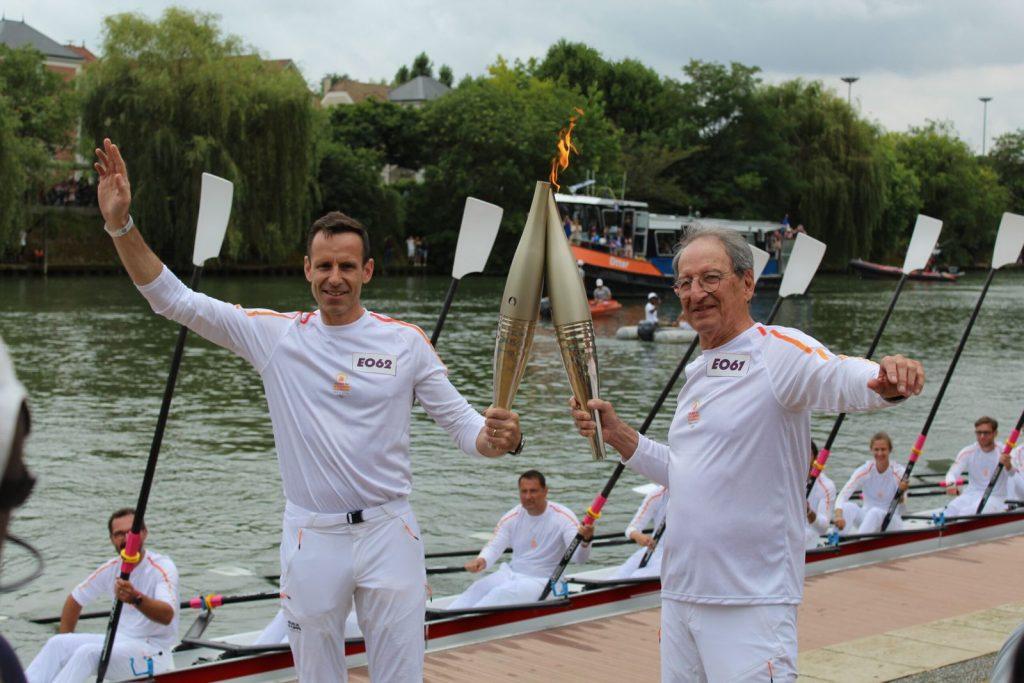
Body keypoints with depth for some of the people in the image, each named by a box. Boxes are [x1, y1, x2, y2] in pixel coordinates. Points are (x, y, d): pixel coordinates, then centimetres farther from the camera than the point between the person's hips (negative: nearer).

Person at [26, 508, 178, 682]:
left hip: (154, 651, -7)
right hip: (120, 641, 7)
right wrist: (68, 646, 12)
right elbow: (75, 600, 19)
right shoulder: (111, 568, 6)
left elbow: (167, 616, -30)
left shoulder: (162, 567, -13)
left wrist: (136, 598, -48)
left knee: (88, 652, -29)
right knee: (57, 643, -12)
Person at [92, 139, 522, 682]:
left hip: (388, 533, -1)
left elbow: (461, 422, 0)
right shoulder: (274, 335, 0)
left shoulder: (406, 342, -1)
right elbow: (172, 299, -3)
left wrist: (499, 439, -24)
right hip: (311, 539, 1)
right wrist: (121, 223, -14)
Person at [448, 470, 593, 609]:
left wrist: (585, 540, -45)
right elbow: (494, 546, 0)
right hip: (511, 574, 5)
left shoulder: (563, 517, -11)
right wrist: (481, 560, -25)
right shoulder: (512, 517, 4)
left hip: (542, 581, -5)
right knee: (478, 588, -22)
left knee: (502, 593, -31)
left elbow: (579, 558, -20)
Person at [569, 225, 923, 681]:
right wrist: (618, 437, 13)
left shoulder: (779, 351, -10)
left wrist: (885, 380, -52)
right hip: (679, 594, 8)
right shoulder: (697, 373, 15)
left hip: (751, 603, -8)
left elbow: (840, 379, -31)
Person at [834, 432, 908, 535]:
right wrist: (838, 515, -40)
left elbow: (901, 507, -17)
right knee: (848, 506, -29)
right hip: (867, 518, 2)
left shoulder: (898, 472, -11)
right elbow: (843, 495, -20)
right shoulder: (864, 471, -8)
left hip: (892, 521, -2)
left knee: (875, 512, -35)